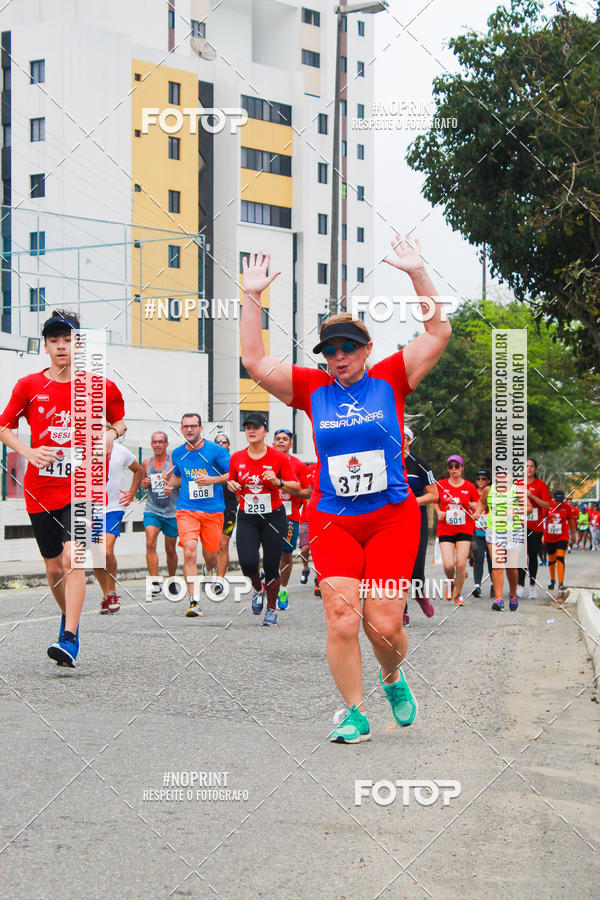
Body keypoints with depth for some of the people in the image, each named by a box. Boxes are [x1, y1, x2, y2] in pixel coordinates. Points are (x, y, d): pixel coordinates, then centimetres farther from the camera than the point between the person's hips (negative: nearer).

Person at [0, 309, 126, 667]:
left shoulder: (100, 386, 1)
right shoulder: (29, 386, 3)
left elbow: (120, 420, 18)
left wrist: (112, 433, -5)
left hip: (82, 486, -3)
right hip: (41, 489, 3)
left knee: (73, 558, -20)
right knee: (54, 566, 12)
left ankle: (69, 640, -22)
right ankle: (69, 618, 39)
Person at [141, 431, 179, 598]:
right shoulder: (146, 463, 6)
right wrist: (144, 484, 0)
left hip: (172, 511, -2)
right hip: (152, 510, 2)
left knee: (170, 549, 9)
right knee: (150, 544, -19)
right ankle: (155, 583, -20)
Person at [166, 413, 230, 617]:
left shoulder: (216, 451, -5)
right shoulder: (177, 453, 8)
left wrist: (212, 480, -17)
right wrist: (171, 484, 5)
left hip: (213, 510, -1)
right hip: (186, 510, 1)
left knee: (210, 555, 10)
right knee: (189, 552, -17)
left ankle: (208, 571, 50)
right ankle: (194, 601, -18)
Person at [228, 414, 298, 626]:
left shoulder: (279, 457, -5)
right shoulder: (237, 458, 3)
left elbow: (296, 486, -3)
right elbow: (232, 480, 19)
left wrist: (278, 482, -21)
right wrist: (232, 485, -4)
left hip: (273, 517, -2)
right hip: (247, 518, 2)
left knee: (271, 567, 0)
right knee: (248, 562, -16)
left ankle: (271, 609, 20)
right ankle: (258, 588, 19)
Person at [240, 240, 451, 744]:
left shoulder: (391, 379, 3)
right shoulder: (311, 388, 6)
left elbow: (439, 333, -3)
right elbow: (255, 362, 2)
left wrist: (417, 275, -12)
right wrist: (252, 298, -4)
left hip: (392, 517, -1)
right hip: (332, 520, 1)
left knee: (384, 624, -5)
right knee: (341, 619, -10)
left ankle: (393, 677, 28)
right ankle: (354, 713, 5)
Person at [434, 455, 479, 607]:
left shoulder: (470, 486, 2)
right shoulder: (441, 484, 2)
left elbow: (478, 506, 11)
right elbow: (435, 502, 17)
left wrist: (474, 506, -11)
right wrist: (439, 512, -1)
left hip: (464, 530, 0)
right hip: (445, 530, 0)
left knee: (461, 564, -9)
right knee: (448, 564, -11)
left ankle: (458, 595, 11)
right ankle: (451, 582, 24)